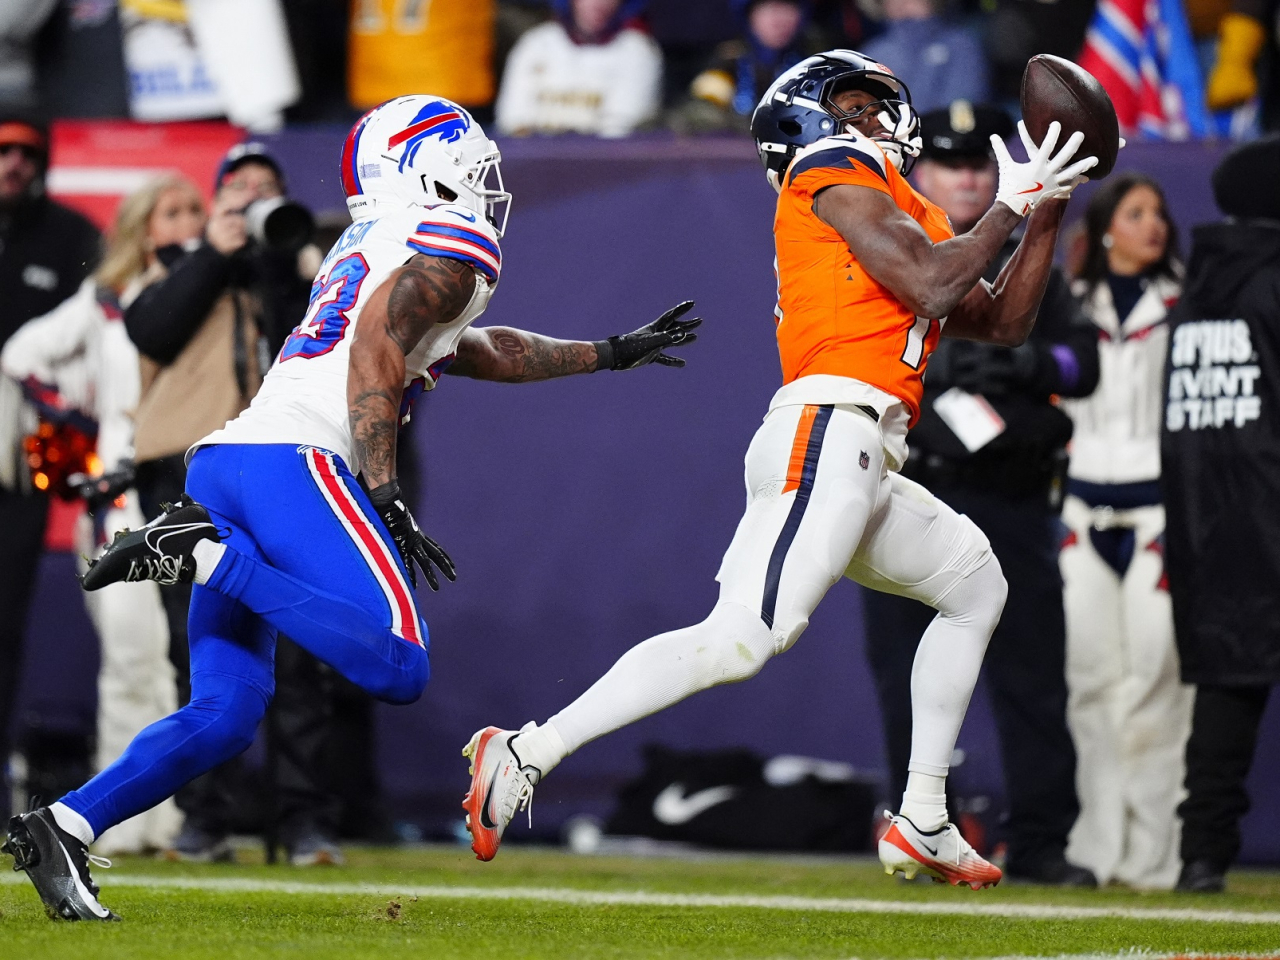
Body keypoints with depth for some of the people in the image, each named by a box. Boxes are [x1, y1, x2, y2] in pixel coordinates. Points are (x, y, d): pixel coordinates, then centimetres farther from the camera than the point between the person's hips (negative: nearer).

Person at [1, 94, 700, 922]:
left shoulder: (369, 249, 31)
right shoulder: (453, 245, 4)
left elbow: (477, 350, 44)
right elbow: (376, 359, -11)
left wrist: (611, 354, 52)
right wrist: (387, 502, -16)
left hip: (224, 457, 9)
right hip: (294, 459, -9)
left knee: (225, 715, 6)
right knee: (399, 668, -17)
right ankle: (206, 554, -20)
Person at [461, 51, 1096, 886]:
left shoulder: (906, 213, 27)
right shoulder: (833, 176, 0)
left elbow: (1004, 321, 28)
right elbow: (933, 287, -11)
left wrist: (1047, 213, 21)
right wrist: (1007, 207, 2)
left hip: (865, 468, 10)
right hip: (828, 433, -10)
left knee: (975, 584, 24)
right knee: (744, 638, -22)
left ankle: (923, 823, 22)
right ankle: (529, 753, -25)